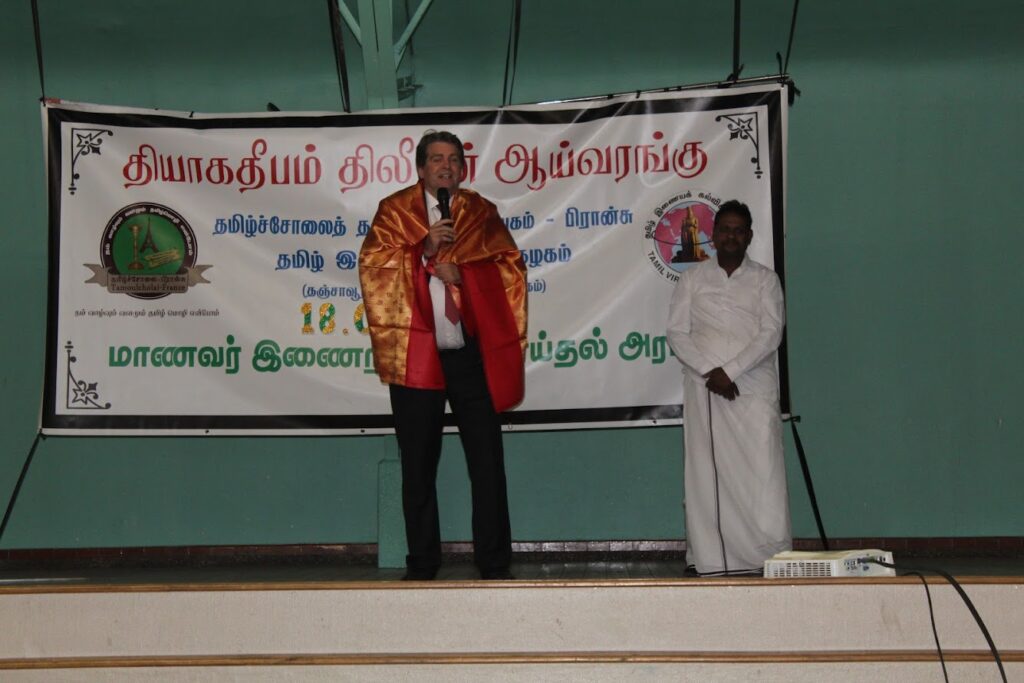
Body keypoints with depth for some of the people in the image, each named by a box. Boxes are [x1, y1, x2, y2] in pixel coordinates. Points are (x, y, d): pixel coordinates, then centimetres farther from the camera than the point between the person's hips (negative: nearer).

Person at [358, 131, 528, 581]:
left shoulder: (481, 213, 13)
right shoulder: (394, 211, 8)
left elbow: (510, 267, 4)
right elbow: (373, 266, -3)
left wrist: (459, 268, -9)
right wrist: (425, 250, -15)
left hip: (471, 353, 1)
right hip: (415, 354, -1)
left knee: (487, 463, 0)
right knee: (418, 467, 5)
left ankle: (495, 566, 8)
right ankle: (421, 567, 14)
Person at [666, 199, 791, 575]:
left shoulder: (765, 279, 9)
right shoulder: (692, 278, 12)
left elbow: (771, 333, -3)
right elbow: (677, 333, 4)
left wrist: (730, 371, -13)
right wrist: (709, 371, -10)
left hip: (754, 389, -1)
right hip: (704, 389, 1)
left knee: (762, 473, -7)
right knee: (706, 474, -1)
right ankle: (711, 562, 1)